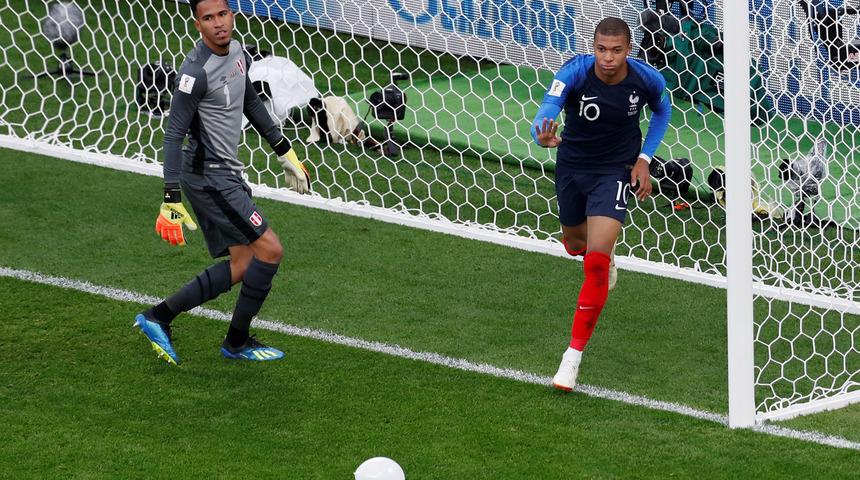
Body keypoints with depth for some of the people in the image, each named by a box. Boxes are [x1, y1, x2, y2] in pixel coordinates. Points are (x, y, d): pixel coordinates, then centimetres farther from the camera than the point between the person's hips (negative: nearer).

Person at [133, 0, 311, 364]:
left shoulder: (237, 53, 7)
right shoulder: (196, 71, -21)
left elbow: (251, 105, 23)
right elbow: (174, 134, -21)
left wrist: (286, 155, 26)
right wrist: (171, 201, -25)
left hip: (225, 174, 9)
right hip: (209, 176, -9)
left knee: (242, 266, 9)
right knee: (270, 250, -8)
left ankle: (158, 318, 12)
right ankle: (237, 342, 7)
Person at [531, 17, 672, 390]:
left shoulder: (647, 79, -20)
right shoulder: (575, 71, -26)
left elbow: (662, 111, 5)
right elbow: (546, 111, -41)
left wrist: (644, 158, -5)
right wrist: (543, 136, -65)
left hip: (616, 171, -2)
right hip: (572, 166, 2)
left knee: (595, 265, -18)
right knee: (574, 244, 27)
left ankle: (574, 355, -8)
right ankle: (606, 256, 67)